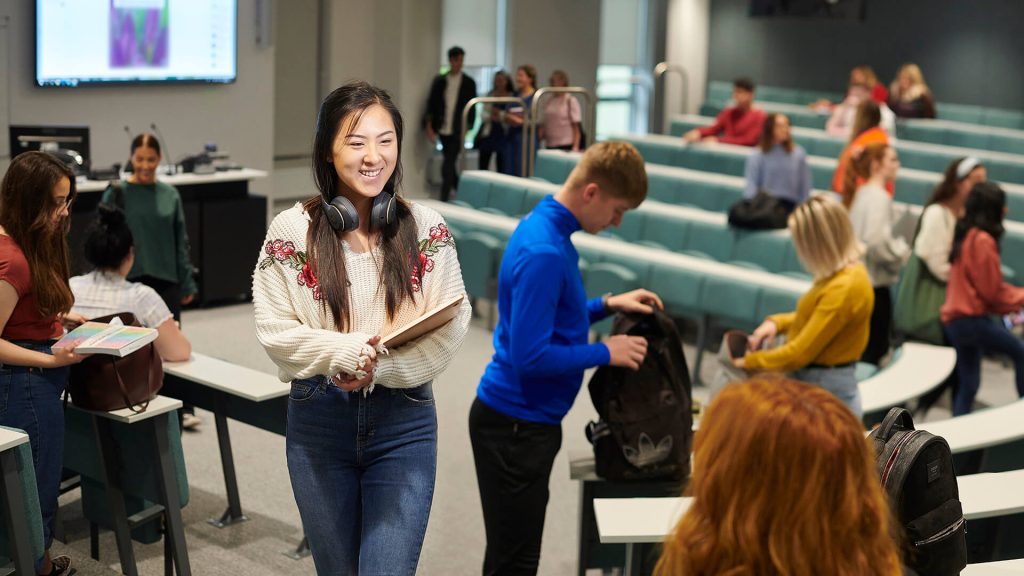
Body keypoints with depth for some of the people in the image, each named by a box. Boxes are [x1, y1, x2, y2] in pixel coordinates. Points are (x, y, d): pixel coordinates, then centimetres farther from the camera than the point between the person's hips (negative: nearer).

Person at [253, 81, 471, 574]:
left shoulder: (427, 228, -2)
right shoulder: (291, 230, -4)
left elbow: (450, 330, -7)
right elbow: (275, 330, -7)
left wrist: (380, 366, -22)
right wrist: (346, 351, -23)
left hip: (403, 423, -1)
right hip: (318, 421, 1)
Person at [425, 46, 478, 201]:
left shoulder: (469, 82, 1)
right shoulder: (439, 80, 7)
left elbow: (471, 107, 2)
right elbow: (431, 103, 7)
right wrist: (429, 126, -1)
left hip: (457, 131, -3)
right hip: (442, 130, 3)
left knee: (447, 166, -11)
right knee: (449, 164, 13)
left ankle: (444, 200, -10)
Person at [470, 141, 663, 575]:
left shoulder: (547, 229, 6)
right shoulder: (543, 252, -24)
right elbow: (530, 356, -26)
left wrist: (608, 304, 8)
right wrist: (605, 354, -15)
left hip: (528, 418, 10)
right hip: (515, 426, -10)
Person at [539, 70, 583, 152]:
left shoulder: (571, 101, -2)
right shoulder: (548, 102, 12)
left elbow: (576, 127, -6)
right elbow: (544, 125, 14)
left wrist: (575, 147, -14)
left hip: (566, 146, -5)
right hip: (549, 146, 5)